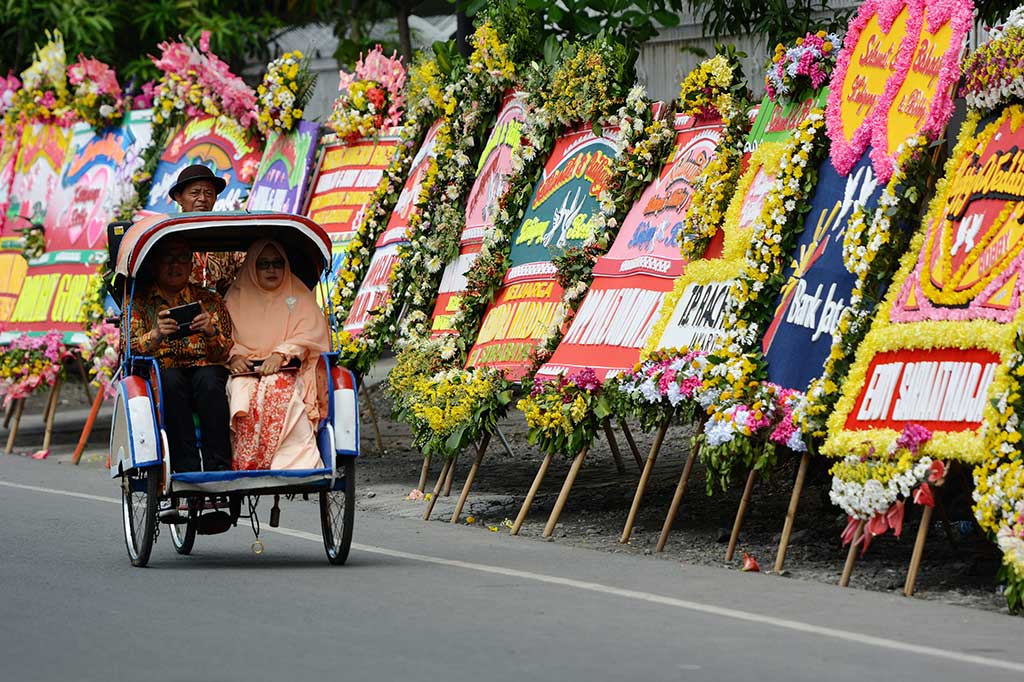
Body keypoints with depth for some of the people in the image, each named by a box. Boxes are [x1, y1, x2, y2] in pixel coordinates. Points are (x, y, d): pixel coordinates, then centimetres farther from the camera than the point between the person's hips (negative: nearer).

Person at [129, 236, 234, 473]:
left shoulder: (210, 301, 15)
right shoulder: (139, 302, 12)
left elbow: (225, 353, 5)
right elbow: (129, 351, -3)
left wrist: (211, 332, -16)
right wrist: (156, 335, -23)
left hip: (205, 371, 1)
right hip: (161, 379, -1)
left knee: (208, 379, -34)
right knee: (171, 379, -35)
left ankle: (218, 466, -38)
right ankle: (186, 466, -38)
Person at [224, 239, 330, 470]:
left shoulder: (300, 296, 17)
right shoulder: (236, 298, 20)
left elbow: (309, 334, 2)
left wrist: (281, 354, -14)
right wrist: (233, 356, -11)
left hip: (287, 369, -1)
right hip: (245, 370, 1)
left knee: (276, 390, -37)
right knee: (245, 393, -34)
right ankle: (245, 467, -41)